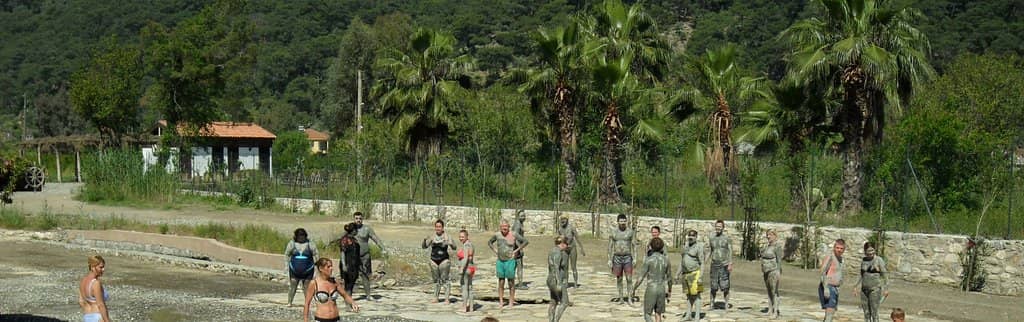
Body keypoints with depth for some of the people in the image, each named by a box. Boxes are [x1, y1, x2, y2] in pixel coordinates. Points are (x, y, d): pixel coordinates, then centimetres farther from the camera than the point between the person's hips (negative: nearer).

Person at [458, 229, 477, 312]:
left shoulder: (466, 245, -16)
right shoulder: (470, 244, 12)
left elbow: (466, 258, -23)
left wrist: (461, 269, -24)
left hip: (466, 268, -10)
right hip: (470, 268, 10)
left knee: (464, 288, -5)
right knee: (469, 287, 12)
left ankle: (464, 307, -4)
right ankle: (470, 307, 15)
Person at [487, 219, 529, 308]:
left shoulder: (513, 235, -9)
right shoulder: (497, 235, 2)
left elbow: (525, 242, -5)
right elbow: (489, 242, 20)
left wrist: (516, 251, -7)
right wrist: (495, 250, 6)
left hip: (510, 261, -3)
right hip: (500, 261, 3)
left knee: (511, 282, 3)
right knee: (501, 282, 7)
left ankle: (511, 301, 11)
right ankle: (501, 302, 13)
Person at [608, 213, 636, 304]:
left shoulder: (630, 232, -1)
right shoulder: (613, 232, 1)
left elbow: (633, 245, 1)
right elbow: (610, 246, 3)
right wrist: (609, 259, -2)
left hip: (627, 257, -1)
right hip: (617, 258, 1)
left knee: (629, 279, -6)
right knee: (619, 279, 7)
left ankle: (629, 299, -1)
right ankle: (621, 299, 15)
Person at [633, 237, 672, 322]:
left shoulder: (648, 260, -13)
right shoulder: (666, 260, 1)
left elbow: (641, 278, -13)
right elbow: (669, 278, 9)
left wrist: (633, 289, -1)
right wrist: (670, 290, 24)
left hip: (651, 290, -5)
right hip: (662, 290, 5)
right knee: (658, 314, 15)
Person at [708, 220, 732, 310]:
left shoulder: (727, 238, 1)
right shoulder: (712, 239, 11)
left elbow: (730, 252, -2)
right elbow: (709, 252, 14)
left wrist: (730, 264, -10)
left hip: (724, 265, -3)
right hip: (714, 265, 3)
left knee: (725, 286, -3)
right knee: (713, 286, 4)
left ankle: (726, 305, 3)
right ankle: (712, 303, 14)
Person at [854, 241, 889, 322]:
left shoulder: (879, 260, -7)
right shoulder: (863, 260, 9)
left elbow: (884, 275, -7)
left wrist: (886, 289, -14)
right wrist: (857, 287, 14)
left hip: (875, 289, -5)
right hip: (864, 290, 5)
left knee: (874, 312, -8)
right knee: (866, 313, 6)